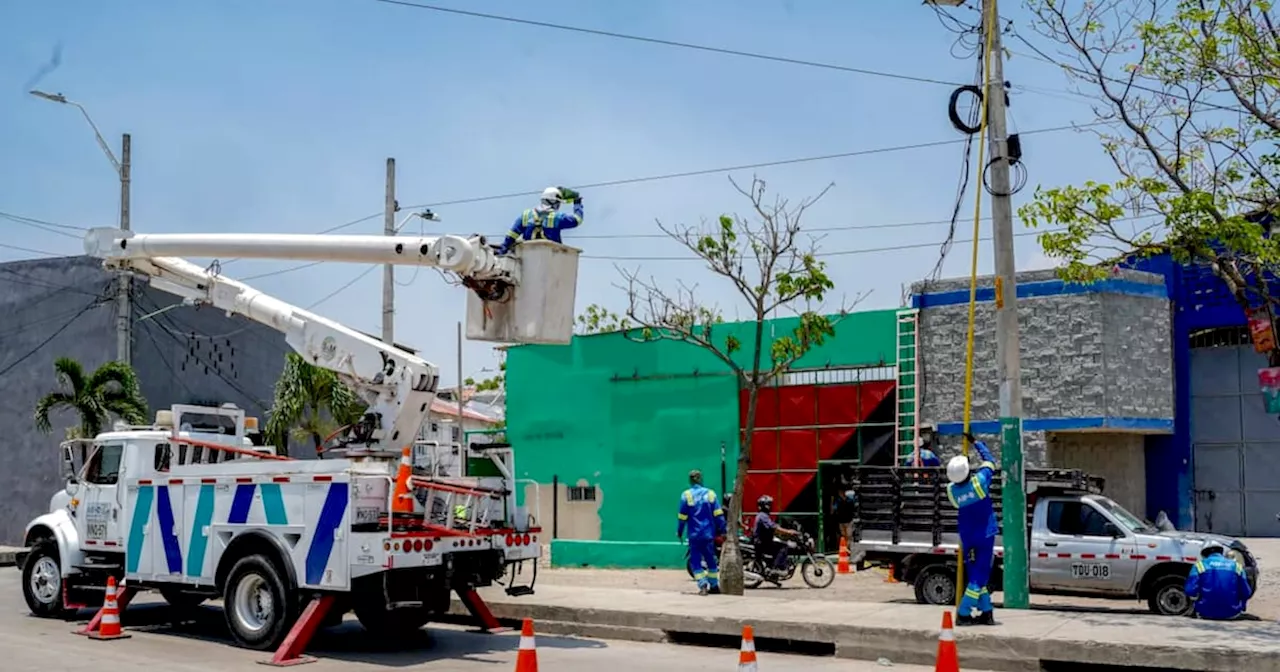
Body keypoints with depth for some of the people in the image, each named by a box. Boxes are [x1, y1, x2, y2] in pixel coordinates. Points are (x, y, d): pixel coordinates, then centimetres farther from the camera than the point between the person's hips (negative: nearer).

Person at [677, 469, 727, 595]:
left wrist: (679, 532, 6)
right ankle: (714, 585, 19)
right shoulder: (710, 494, 2)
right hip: (709, 533, 3)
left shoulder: (686, 495, -4)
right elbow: (718, 514, -1)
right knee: (710, 559, 15)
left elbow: (682, 517, -3)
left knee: (696, 561, 1)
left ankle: (703, 584, -16)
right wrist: (722, 529, 3)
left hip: (694, 534, -3)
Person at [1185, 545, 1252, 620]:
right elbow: (1246, 593, 5)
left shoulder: (1201, 565, 0)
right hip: (1230, 614, 3)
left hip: (1206, 613, -2)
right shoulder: (1236, 566, 7)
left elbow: (1191, 591, -10)